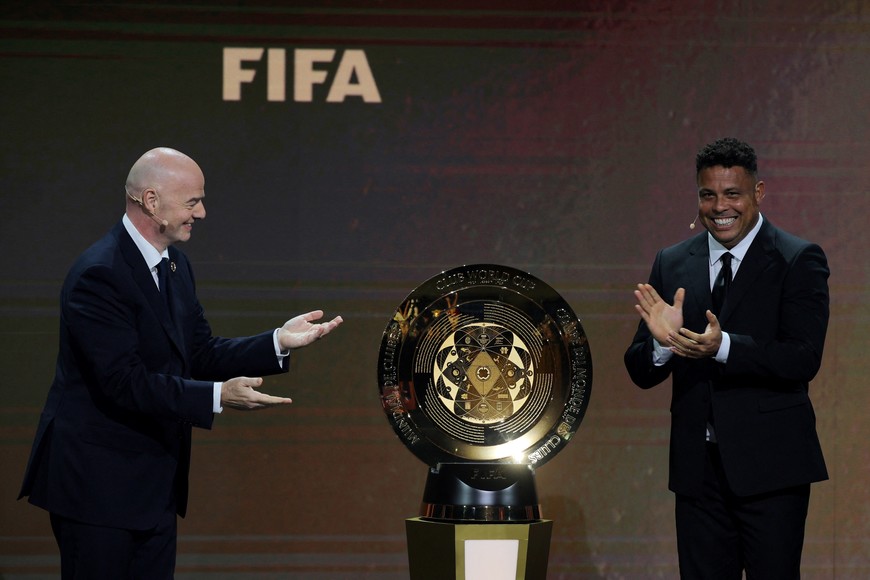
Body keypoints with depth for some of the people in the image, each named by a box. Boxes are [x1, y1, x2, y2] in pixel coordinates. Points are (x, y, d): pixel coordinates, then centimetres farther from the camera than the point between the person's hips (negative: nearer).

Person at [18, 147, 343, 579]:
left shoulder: (175, 267, 11)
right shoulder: (99, 274, -19)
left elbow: (202, 355, 12)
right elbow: (124, 381, -25)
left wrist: (280, 341, 0)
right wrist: (218, 397, -28)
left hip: (154, 486, 9)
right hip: (97, 484, -9)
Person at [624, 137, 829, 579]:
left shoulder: (798, 261, -3)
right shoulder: (672, 265, 10)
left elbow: (803, 359, -15)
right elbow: (640, 373, 7)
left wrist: (723, 346, -28)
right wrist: (662, 343, -16)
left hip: (770, 465, -4)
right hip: (697, 465, 4)